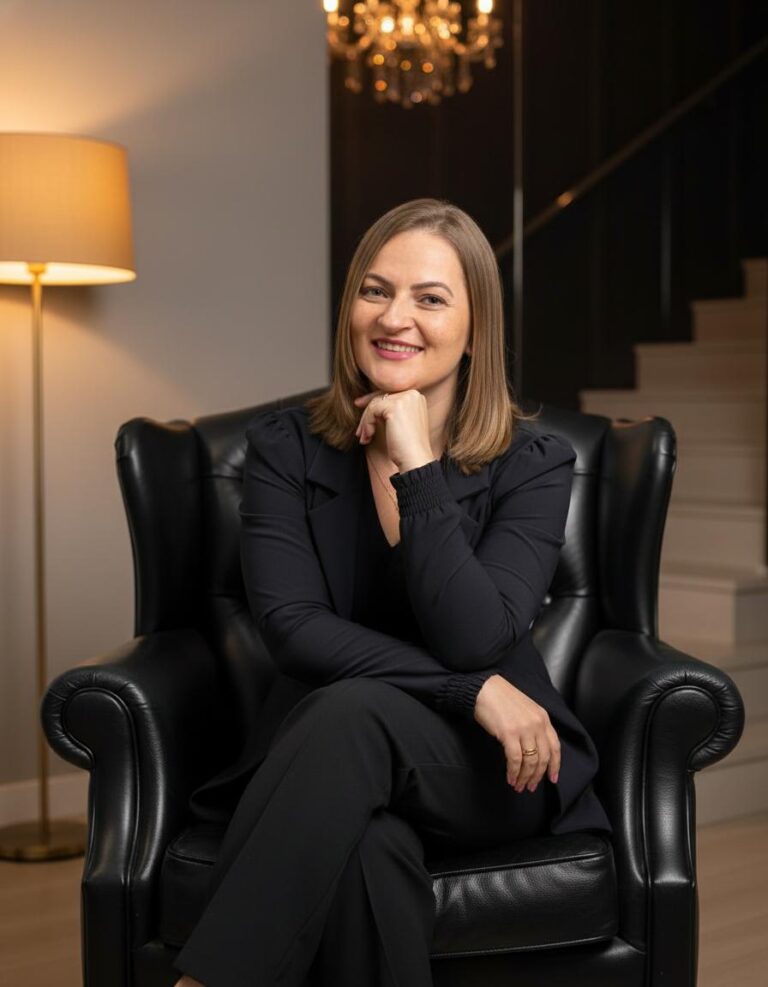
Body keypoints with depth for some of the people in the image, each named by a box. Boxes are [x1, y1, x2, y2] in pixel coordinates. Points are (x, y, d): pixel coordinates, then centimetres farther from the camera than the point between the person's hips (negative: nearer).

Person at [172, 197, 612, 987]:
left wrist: (417, 466, -19)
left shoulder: (533, 464, -2)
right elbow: (292, 629, -10)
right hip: (329, 754, 1)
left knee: (353, 712, -35)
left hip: (494, 763, 0)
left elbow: (476, 640, -16)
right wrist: (471, 689, -17)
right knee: (370, 848, -37)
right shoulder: (283, 447, 1)